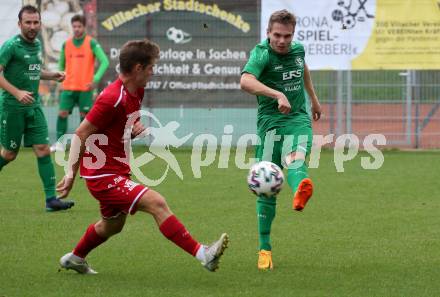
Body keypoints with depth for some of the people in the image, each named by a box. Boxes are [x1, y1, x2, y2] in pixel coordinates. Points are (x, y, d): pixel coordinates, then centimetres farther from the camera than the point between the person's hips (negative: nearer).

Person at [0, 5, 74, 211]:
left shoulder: (37, 45, 10)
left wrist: (52, 76, 8)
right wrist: (18, 93, -28)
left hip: (34, 107, 6)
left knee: (43, 150, -3)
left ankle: (51, 199, -5)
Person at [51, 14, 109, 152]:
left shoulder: (92, 43, -4)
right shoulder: (66, 44, 8)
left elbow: (105, 62, -8)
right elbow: (61, 64, 21)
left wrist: (96, 79, -18)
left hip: (85, 88, -3)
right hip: (68, 87, 3)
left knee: (84, 115, 1)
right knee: (62, 113, -5)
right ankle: (59, 143, 2)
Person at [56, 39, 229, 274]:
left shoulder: (136, 92, 7)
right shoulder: (113, 98, -22)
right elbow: (80, 135, -19)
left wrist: (135, 129, -2)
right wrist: (71, 174, -20)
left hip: (116, 173, 11)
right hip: (103, 175, -11)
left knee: (113, 224, 27)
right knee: (157, 203, -22)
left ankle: (75, 259, 49)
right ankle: (203, 254, -27)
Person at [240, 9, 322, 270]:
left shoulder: (297, 49, 7)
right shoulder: (262, 54, -12)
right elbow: (246, 81, -33)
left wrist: (314, 98, 41)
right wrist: (278, 94, -43)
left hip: (299, 118, 2)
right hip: (271, 120, -2)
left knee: (296, 160, -32)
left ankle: (300, 191, -68)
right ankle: (265, 248, 12)